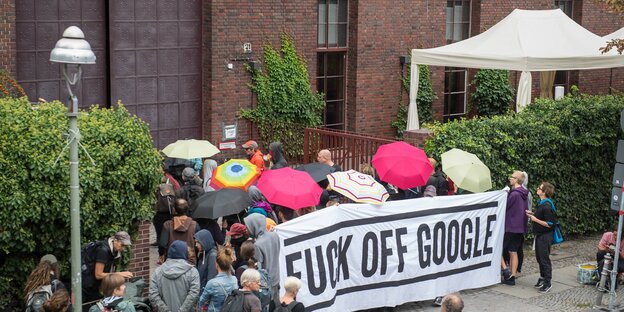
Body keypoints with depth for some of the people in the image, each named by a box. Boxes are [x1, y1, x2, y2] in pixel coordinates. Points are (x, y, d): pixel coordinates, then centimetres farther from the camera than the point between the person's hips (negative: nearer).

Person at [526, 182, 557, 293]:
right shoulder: (541, 203, 8)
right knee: (539, 257, 18)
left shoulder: (547, 206, -22)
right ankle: (542, 277, 31)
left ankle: (547, 283, 4)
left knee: (544, 259, -3)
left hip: (545, 236, -10)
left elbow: (549, 224, -22)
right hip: (539, 234, 10)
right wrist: (533, 214, 7)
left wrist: (535, 219, -20)